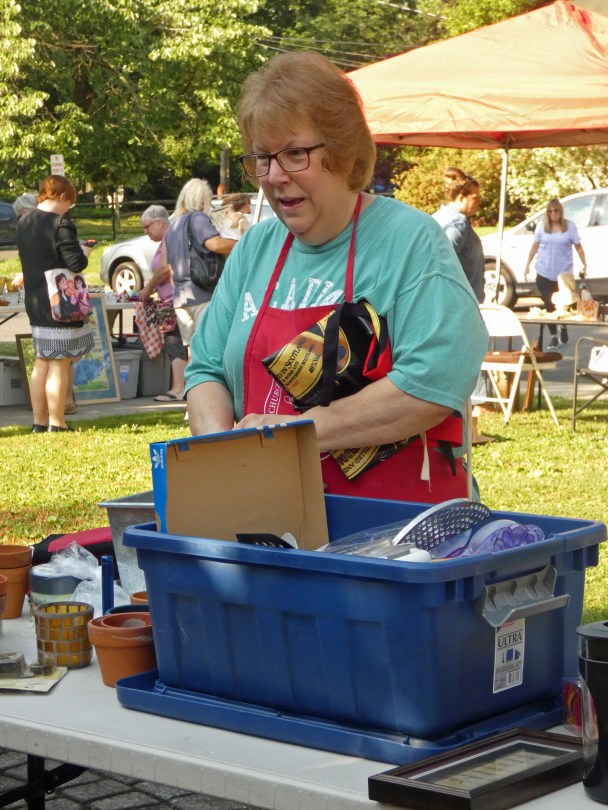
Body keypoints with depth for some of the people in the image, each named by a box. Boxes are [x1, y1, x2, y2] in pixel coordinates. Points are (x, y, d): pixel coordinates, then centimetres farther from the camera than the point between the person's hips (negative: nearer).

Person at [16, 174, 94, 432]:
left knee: (41, 363, 15)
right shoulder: (61, 224, -17)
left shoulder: (23, 221, 8)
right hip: (59, 303, -8)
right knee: (59, 364, -2)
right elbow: (76, 264, -22)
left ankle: (39, 421, 18)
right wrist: (84, 253, 1)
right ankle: (56, 424, 2)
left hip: (35, 303, 8)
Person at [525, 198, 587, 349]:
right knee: (549, 305, 0)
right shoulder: (541, 226, 2)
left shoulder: (569, 226, -2)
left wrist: (585, 265, -1)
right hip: (544, 273, 1)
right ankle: (553, 336, 10)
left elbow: (578, 247, 3)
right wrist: (527, 265, 7)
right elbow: (535, 246, 9)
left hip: (564, 273, -1)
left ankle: (563, 328, 35)